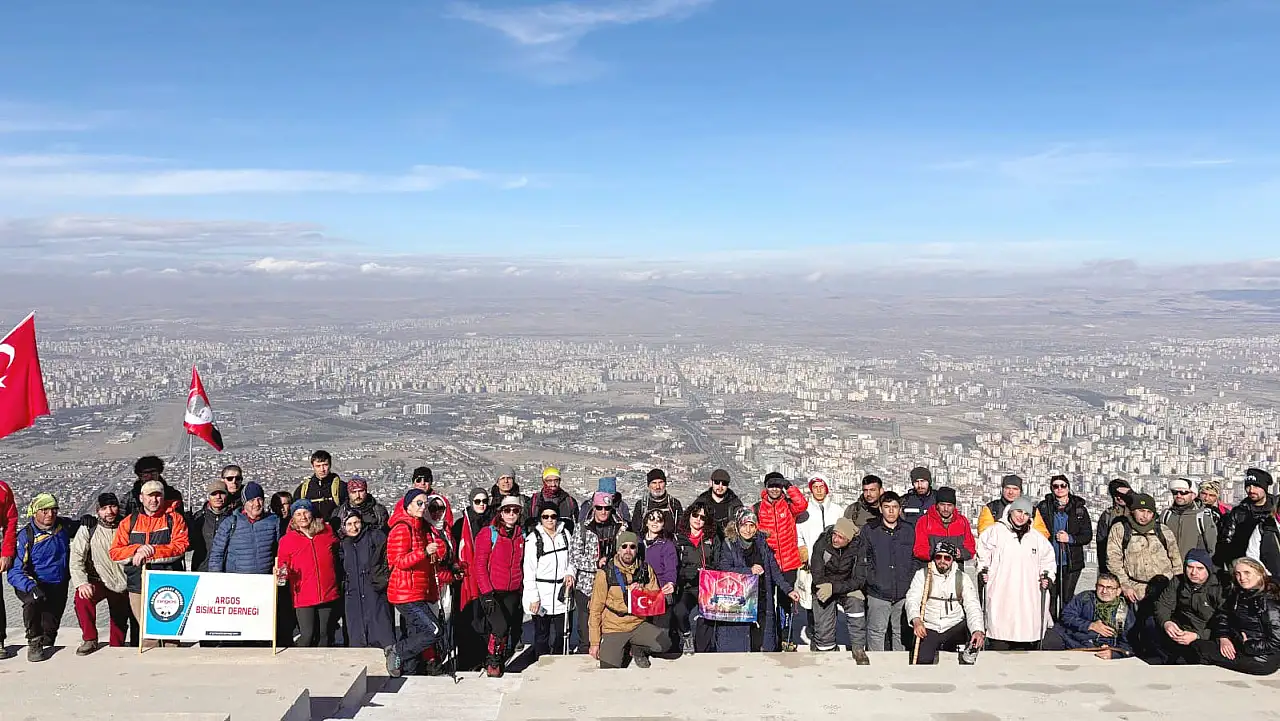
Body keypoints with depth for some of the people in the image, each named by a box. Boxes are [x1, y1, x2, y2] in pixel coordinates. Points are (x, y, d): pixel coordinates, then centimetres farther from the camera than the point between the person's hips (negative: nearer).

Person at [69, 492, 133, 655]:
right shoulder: (88, 528, -7)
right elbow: (76, 557, -14)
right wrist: (81, 582, -27)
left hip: (123, 584, 2)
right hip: (98, 580, -2)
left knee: (120, 625, 9)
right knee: (82, 598, -32)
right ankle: (90, 640, -17)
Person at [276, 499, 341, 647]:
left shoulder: (327, 532, 7)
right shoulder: (287, 540, 2)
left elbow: (337, 550, 27)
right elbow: (283, 566, 3)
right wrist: (282, 573, -17)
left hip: (328, 594, 2)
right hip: (303, 596, -2)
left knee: (324, 635, 8)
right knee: (308, 635, -10)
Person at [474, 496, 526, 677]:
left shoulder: (522, 536, 9)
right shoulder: (489, 534, -6)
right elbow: (479, 565, -8)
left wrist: (522, 590, 12)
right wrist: (487, 593, -14)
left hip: (513, 593, 5)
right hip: (492, 592, -5)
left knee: (510, 631, 5)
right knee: (500, 627, -17)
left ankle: (499, 664, 23)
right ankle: (493, 662, 4)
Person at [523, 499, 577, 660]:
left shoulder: (564, 534, 7)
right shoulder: (533, 538, -8)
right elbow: (529, 571, -9)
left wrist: (570, 573, -2)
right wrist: (533, 598, -13)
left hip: (561, 591, 4)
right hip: (542, 594, -4)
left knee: (561, 633, 10)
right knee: (542, 635, 3)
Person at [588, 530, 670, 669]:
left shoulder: (646, 570, 2)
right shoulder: (605, 573, -6)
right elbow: (596, 609, -3)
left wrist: (642, 590, -14)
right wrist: (595, 642, -6)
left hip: (639, 624, 2)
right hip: (614, 628, -2)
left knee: (664, 644, -24)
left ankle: (638, 649, 8)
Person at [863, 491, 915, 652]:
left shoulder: (909, 530, 8)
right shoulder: (869, 530, 0)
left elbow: (915, 559, 11)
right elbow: (863, 560, 0)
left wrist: (909, 582, 2)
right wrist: (872, 580, -8)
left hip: (903, 595, 2)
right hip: (878, 594, -2)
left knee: (901, 633, 11)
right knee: (876, 632, 1)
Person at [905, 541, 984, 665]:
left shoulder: (962, 578, 7)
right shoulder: (922, 575, 4)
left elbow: (972, 606, -3)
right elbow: (912, 599, -8)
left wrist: (978, 630, -23)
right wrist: (916, 620, -29)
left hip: (954, 628, 2)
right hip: (927, 629, -2)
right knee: (922, 661, -24)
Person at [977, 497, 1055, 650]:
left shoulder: (1037, 538, 16)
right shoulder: (996, 531, 4)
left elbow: (1047, 560, 28)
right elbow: (983, 553, 14)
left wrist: (1047, 577, 14)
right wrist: (983, 570, 4)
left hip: (1028, 597, 3)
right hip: (1001, 596, -3)